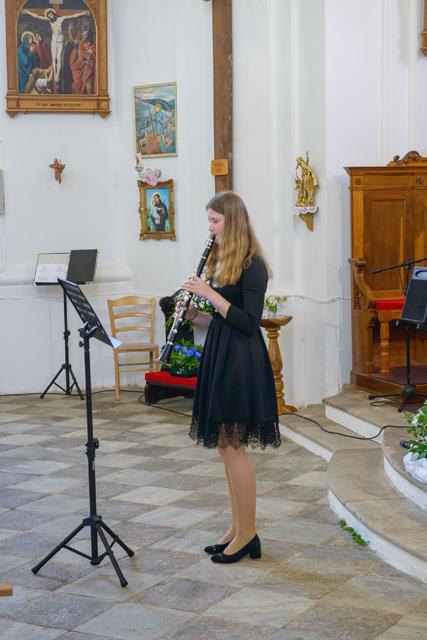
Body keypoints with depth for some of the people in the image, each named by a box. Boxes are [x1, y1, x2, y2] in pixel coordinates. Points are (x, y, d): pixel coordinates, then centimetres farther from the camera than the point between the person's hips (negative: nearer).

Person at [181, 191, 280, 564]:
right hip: (220, 358, 9)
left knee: (232, 446, -5)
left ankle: (248, 534, 7)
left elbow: (249, 322, -18)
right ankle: (238, 529, 20)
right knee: (226, 446, 12)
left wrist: (211, 294, -18)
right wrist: (194, 315, 0)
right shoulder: (221, 260, 14)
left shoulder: (252, 265, -12)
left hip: (241, 362, -9)